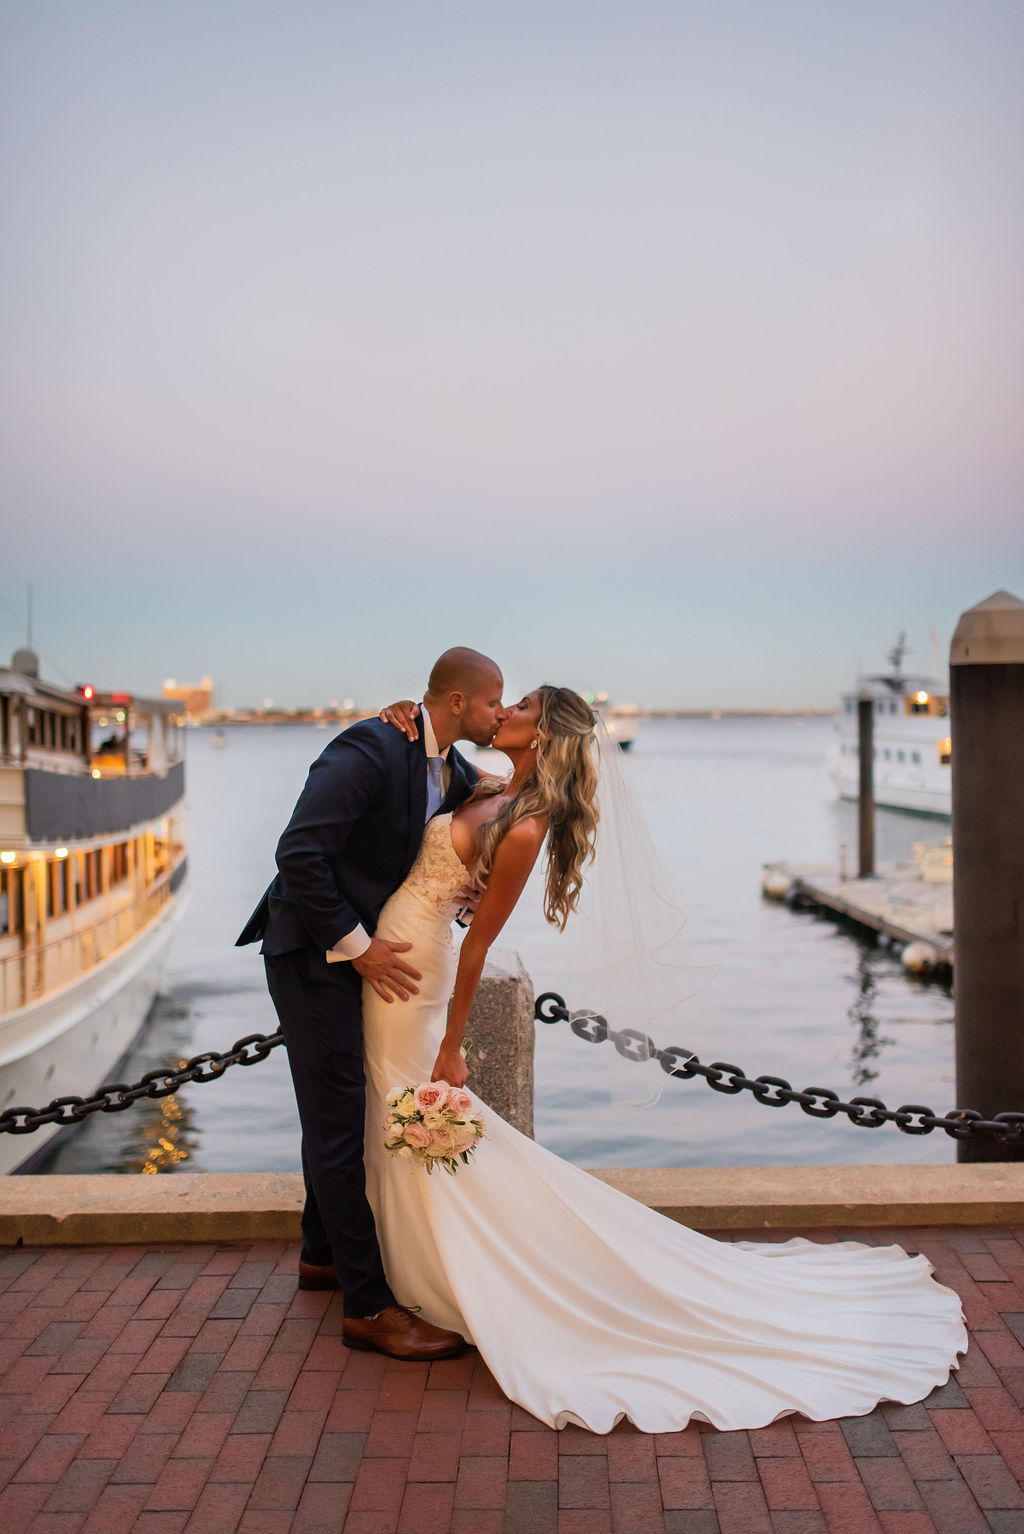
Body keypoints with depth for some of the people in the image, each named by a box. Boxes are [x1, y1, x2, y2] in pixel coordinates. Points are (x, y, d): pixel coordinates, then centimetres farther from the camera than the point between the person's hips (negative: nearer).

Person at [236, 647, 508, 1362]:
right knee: (339, 1119, -4)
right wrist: (355, 945, -22)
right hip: (315, 951, -9)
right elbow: (300, 852, -27)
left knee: (345, 1108, 20)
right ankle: (368, 1305, 3)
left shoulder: (455, 772, 4)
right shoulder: (371, 748, -23)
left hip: (362, 948, 9)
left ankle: (325, 1254, 39)